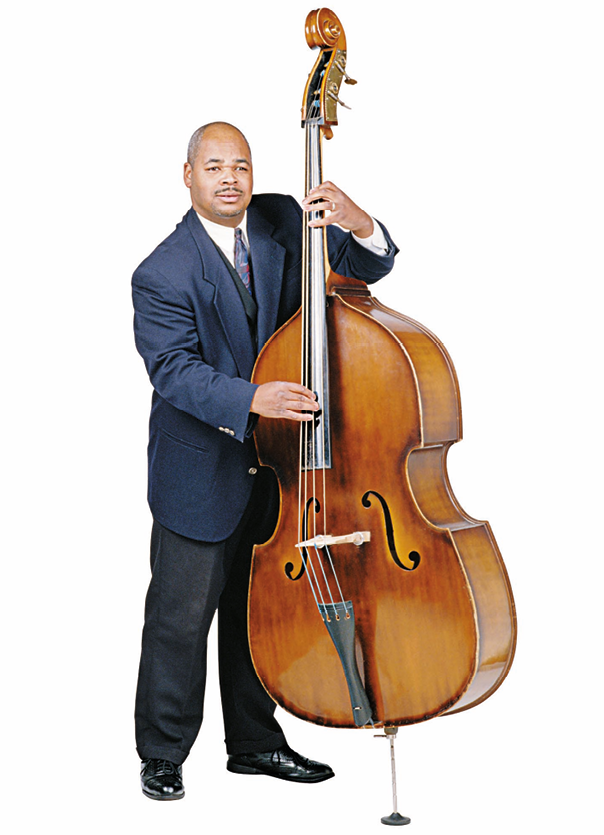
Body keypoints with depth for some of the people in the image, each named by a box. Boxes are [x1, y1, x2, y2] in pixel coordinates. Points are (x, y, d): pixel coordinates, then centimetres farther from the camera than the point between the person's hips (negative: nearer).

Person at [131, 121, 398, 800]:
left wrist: (360, 228, -26)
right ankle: (162, 755, 21)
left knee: (257, 607, 17)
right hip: (201, 471, -5)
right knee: (181, 615, 2)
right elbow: (174, 369, -24)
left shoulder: (282, 221, 0)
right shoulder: (163, 274, -15)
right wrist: (251, 399, -40)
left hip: (275, 462, 5)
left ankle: (254, 741, 33)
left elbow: (363, 268, -3)